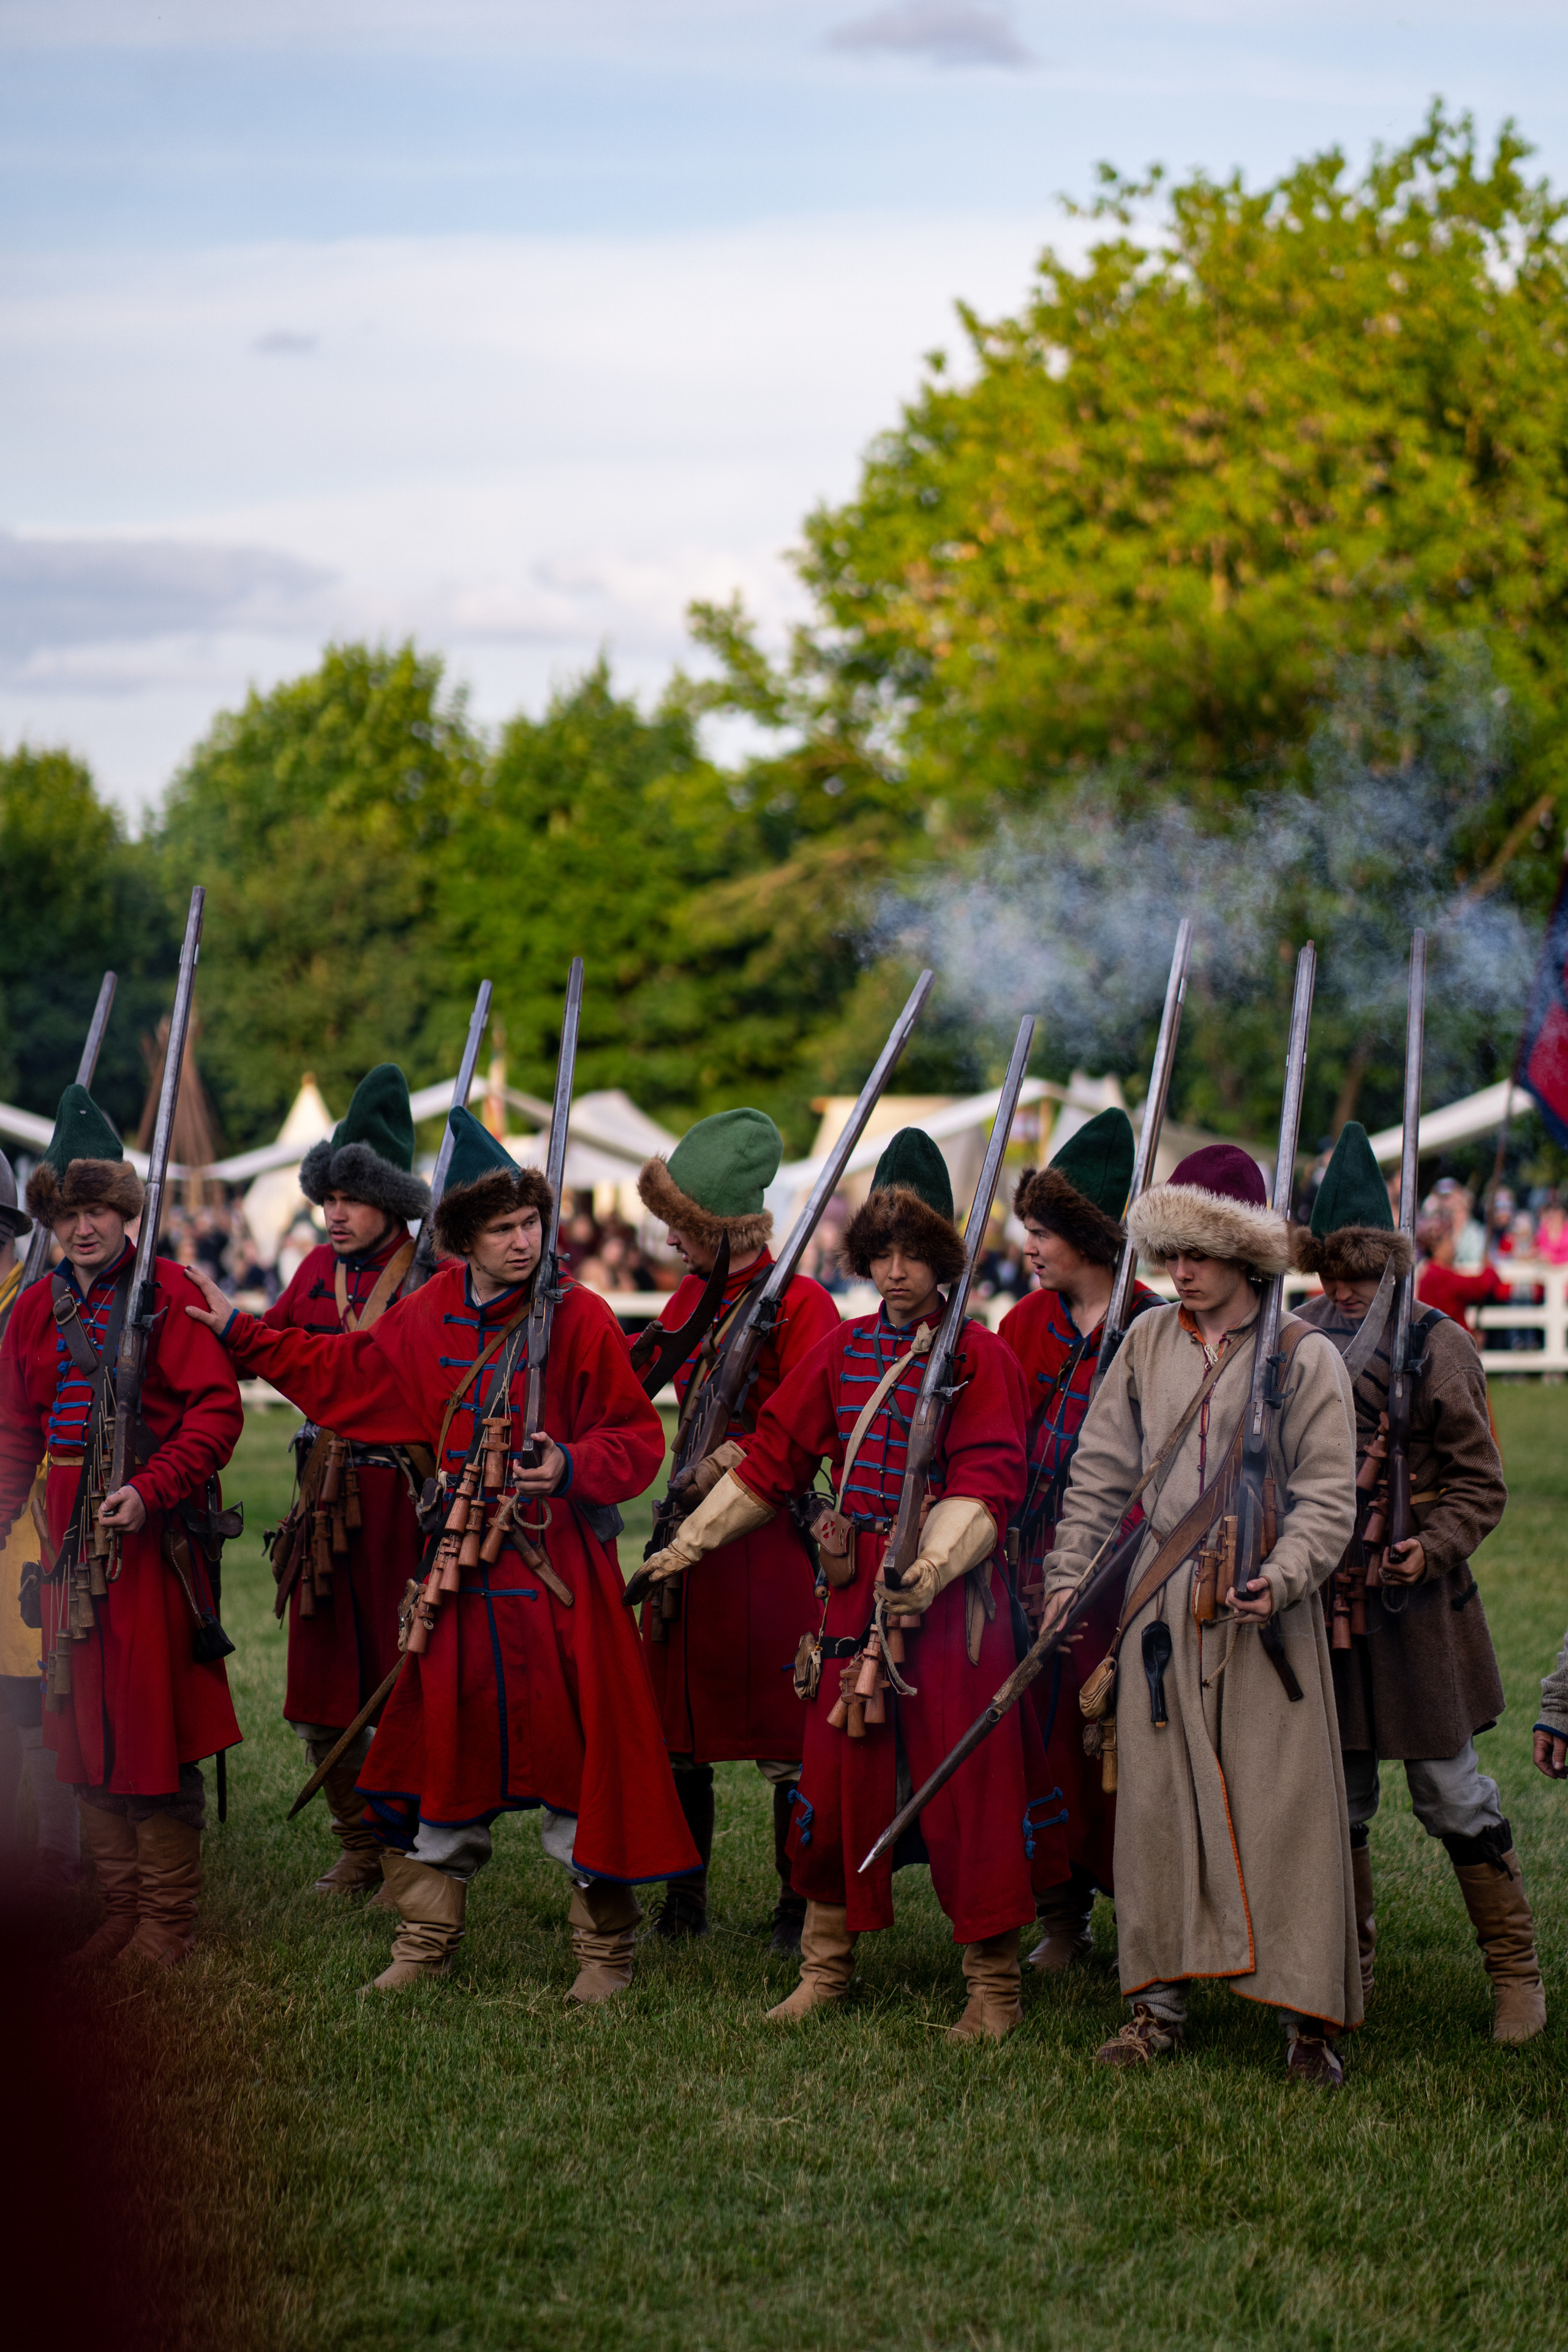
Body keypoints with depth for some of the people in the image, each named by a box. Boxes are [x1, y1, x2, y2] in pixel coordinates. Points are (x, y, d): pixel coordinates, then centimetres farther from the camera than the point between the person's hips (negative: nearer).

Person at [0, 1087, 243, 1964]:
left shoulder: (169, 1293, -6)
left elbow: (217, 1411, -11)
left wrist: (151, 1490, -22)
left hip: (152, 1531, -6)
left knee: (154, 1725, -4)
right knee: (84, 1725, 8)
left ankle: (169, 1924, 6)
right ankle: (124, 1913, 18)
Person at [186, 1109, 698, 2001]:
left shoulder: (581, 1317, -8)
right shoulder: (429, 1318, 6)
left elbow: (638, 1440, -6)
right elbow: (342, 1372, 22)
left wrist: (572, 1467, -24)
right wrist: (240, 1332, 24)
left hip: (559, 1573, -5)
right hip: (460, 1574, 5)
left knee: (578, 1758, -2)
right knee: (445, 1751, 12)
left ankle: (607, 1950, 12)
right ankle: (428, 1939, 26)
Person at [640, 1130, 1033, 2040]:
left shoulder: (983, 1357, -6)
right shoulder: (844, 1350, 11)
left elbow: (986, 1485, -15)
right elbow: (773, 1456, 15)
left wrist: (929, 1567, -29)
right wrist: (692, 1541, 12)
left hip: (950, 1596, -5)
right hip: (854, 1592, 5)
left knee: (964, 1785, -3)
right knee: (838, 1778, 9)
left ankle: (995, 1984, 7)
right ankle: (827, 1965, 23)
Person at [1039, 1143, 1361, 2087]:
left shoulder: (1306, 1358, -4)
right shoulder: (1149, 1343, 7)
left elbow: (1327, 1497, -6)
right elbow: (1101, 1470, 13)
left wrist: (1278, 1580, -20)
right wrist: (1068, 1572, 6)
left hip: (1265, 1614, -3)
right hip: (1163, 1603, 4)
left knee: (1284, 1804, -4)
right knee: (1159, 1798, 5)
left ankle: (1309, 2015, 1)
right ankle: (1160, 1999, 14)